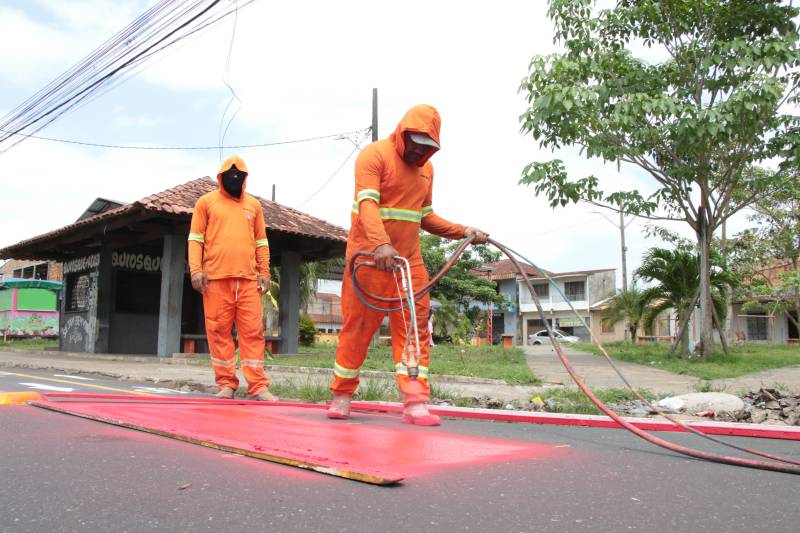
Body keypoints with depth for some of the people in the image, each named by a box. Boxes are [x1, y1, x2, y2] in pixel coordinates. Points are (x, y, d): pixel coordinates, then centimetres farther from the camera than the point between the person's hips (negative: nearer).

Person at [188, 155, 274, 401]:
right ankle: (226, 383, 9)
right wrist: (196, 270, -6)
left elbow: (261, 242, 17)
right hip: (216, 278, -1)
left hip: (248, 279, 2)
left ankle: (258, 386, -1)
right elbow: (196, 238, 6)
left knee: (252, 331, -2)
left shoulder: (254, 205, 16)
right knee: (219, 331, 1)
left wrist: (264, 272, 8)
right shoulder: (207, 201, 10)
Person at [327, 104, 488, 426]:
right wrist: (380, 244, -37)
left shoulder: (426, 168, 15)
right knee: (358, 326, 2)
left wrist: (462, 231, 9)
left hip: (409, 260, 6)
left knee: (415, 327, -3)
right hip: (369, 256, -6)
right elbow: (367, 204, -20)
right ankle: (341, 396, 18)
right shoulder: (375, 154, -6)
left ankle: (415, 402, -1)